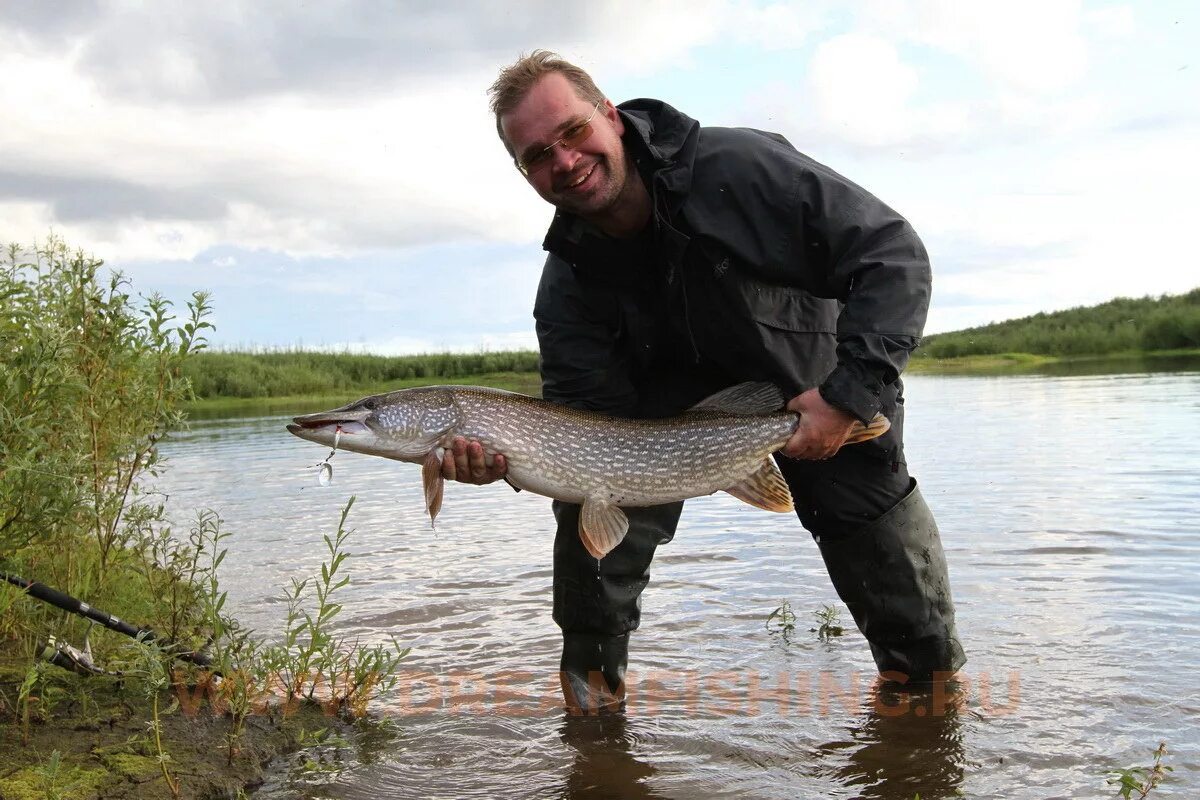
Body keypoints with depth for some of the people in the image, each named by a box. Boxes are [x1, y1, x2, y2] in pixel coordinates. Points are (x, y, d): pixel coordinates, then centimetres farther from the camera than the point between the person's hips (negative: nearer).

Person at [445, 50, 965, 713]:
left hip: (827, 395, -2)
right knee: (589, 502, -18)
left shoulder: (738, 166, -31)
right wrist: (505, 454, -40)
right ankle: (593, 682, 3)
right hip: (676, 401, 3)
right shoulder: (567, 283, -19)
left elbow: (893, 254, -29)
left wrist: (850, 391, -38)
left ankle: (930, 675, 27)